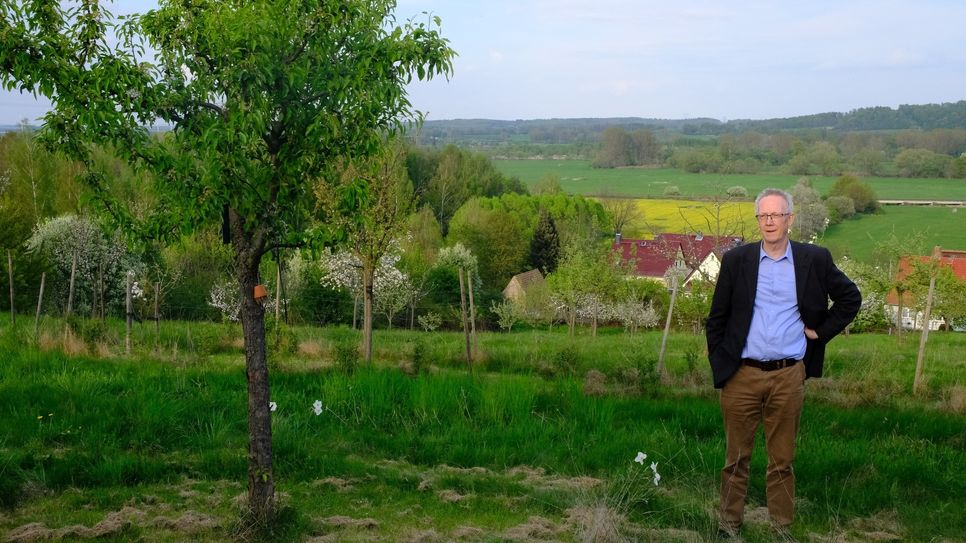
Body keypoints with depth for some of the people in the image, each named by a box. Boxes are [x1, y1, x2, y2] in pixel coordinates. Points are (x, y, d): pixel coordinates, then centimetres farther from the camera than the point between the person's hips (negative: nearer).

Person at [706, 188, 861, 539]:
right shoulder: (736, 260, 1)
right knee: (737, 458, 9)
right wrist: (718, 365, 3)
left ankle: (782, 528, 20)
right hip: (742, 375, 0)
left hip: (789, 376, 0)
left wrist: (822, 331, 5)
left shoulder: (815, 259, 1)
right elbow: (717, 318, 6)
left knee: (782, 460, 9)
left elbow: (850, 297, 14)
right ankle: (729, 525, 19)